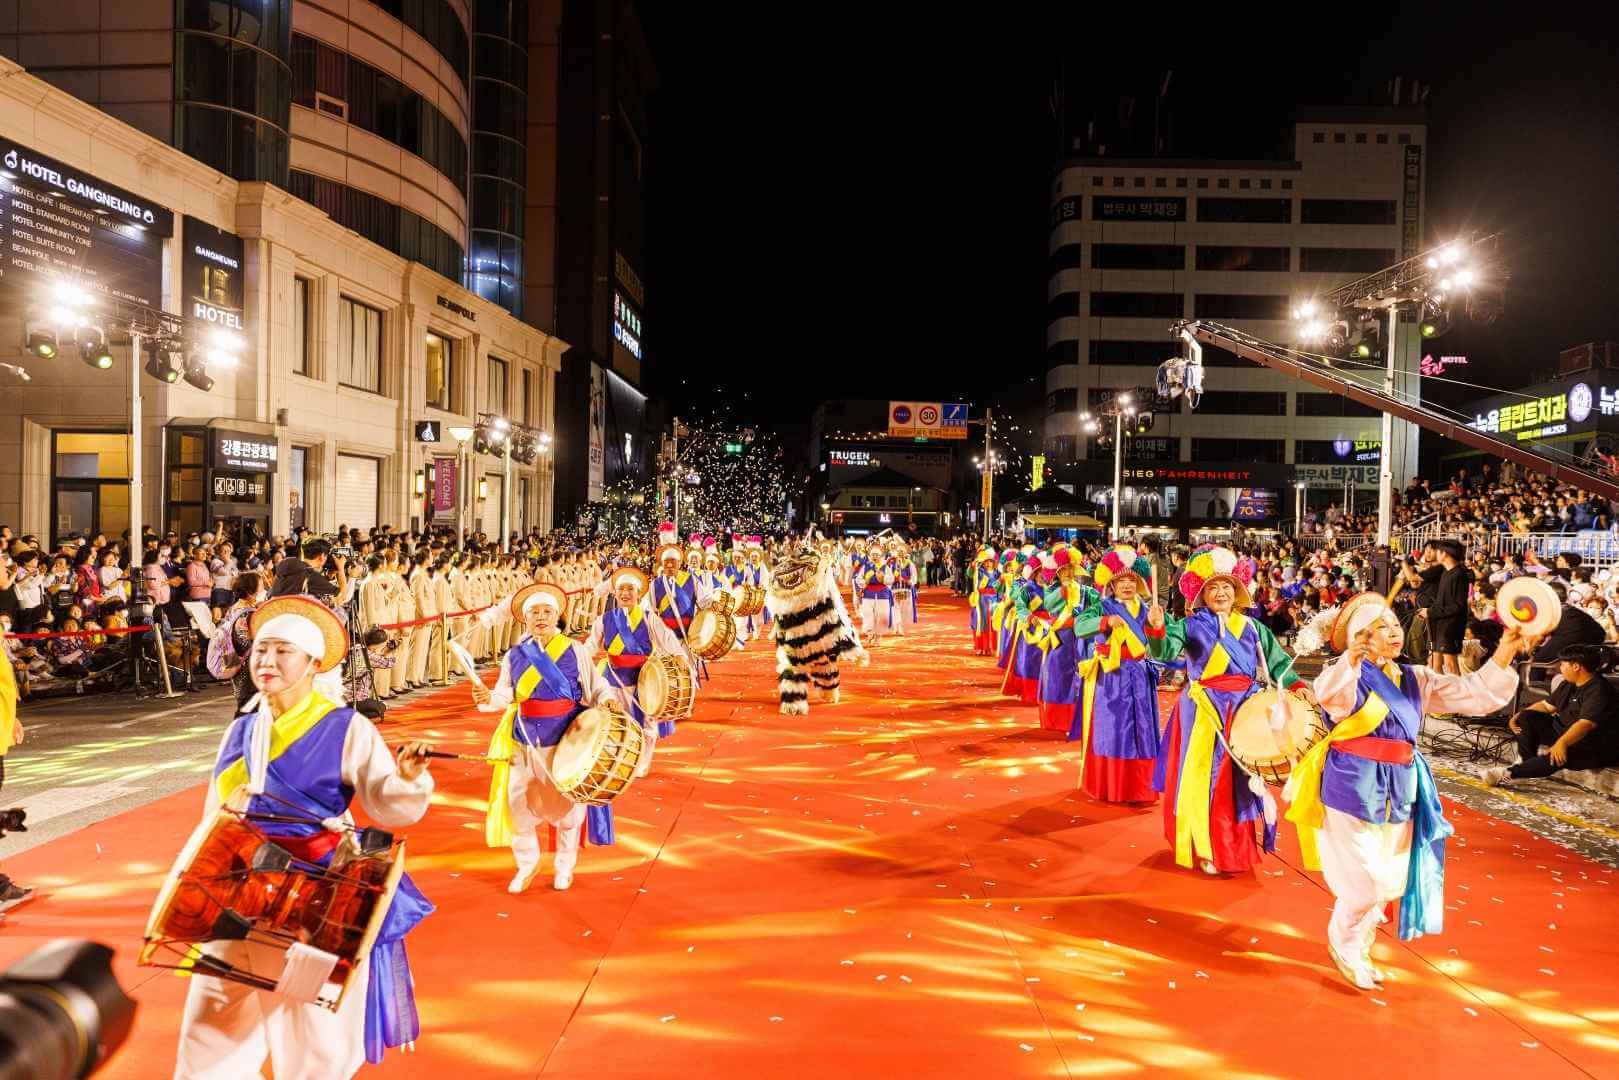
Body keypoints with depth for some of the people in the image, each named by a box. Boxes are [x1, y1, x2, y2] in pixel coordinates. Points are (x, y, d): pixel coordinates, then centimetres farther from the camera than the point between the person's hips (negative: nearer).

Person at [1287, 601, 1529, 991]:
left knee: (1390, 882, 16)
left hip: (1400, 791, 7)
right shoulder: (1351, 676, -10)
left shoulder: (1416, 679, 9)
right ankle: (1343, 946, 24)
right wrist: (1351, 659, -53)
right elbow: (1330, 696, -34)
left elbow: (1476, 694, 7)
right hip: (1354, 787, -6)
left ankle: (1358, 949, 39)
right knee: (1363, 880, -3)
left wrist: (1504, 653, -6)